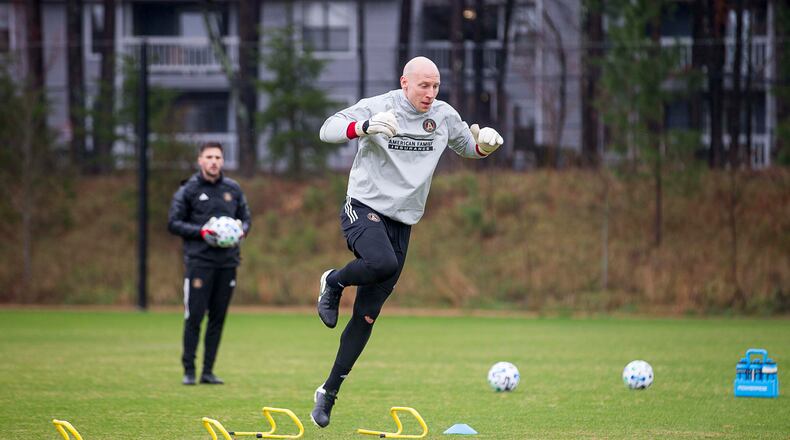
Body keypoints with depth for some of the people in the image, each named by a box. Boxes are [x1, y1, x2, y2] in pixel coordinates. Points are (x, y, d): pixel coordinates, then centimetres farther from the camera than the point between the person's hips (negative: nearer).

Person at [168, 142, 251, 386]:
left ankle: (208, 371, 11)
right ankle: (189, 370, 0)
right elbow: (174, 223, -1)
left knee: (218, 317, 5)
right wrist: (201, 231, -14)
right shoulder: (188, 189, 0)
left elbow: (246, 219, 19)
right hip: (199, 262, -4)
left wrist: (241, 229, -4)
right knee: (194, 317, -7)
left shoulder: (233, 189, 11)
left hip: (227, 262, 4)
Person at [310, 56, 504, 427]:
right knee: (382, 262, -37)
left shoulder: (444, 116, 6)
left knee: (366, 316, 3)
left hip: (402, 222, 4)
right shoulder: (377, 107, -8)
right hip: (364, 208, -4)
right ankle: (333, 282, -4)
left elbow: (468, 148, 22)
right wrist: (366, 127, -35)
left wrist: (485, 143, -2)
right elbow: (328, 130, -16)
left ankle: (329, 391, 13)